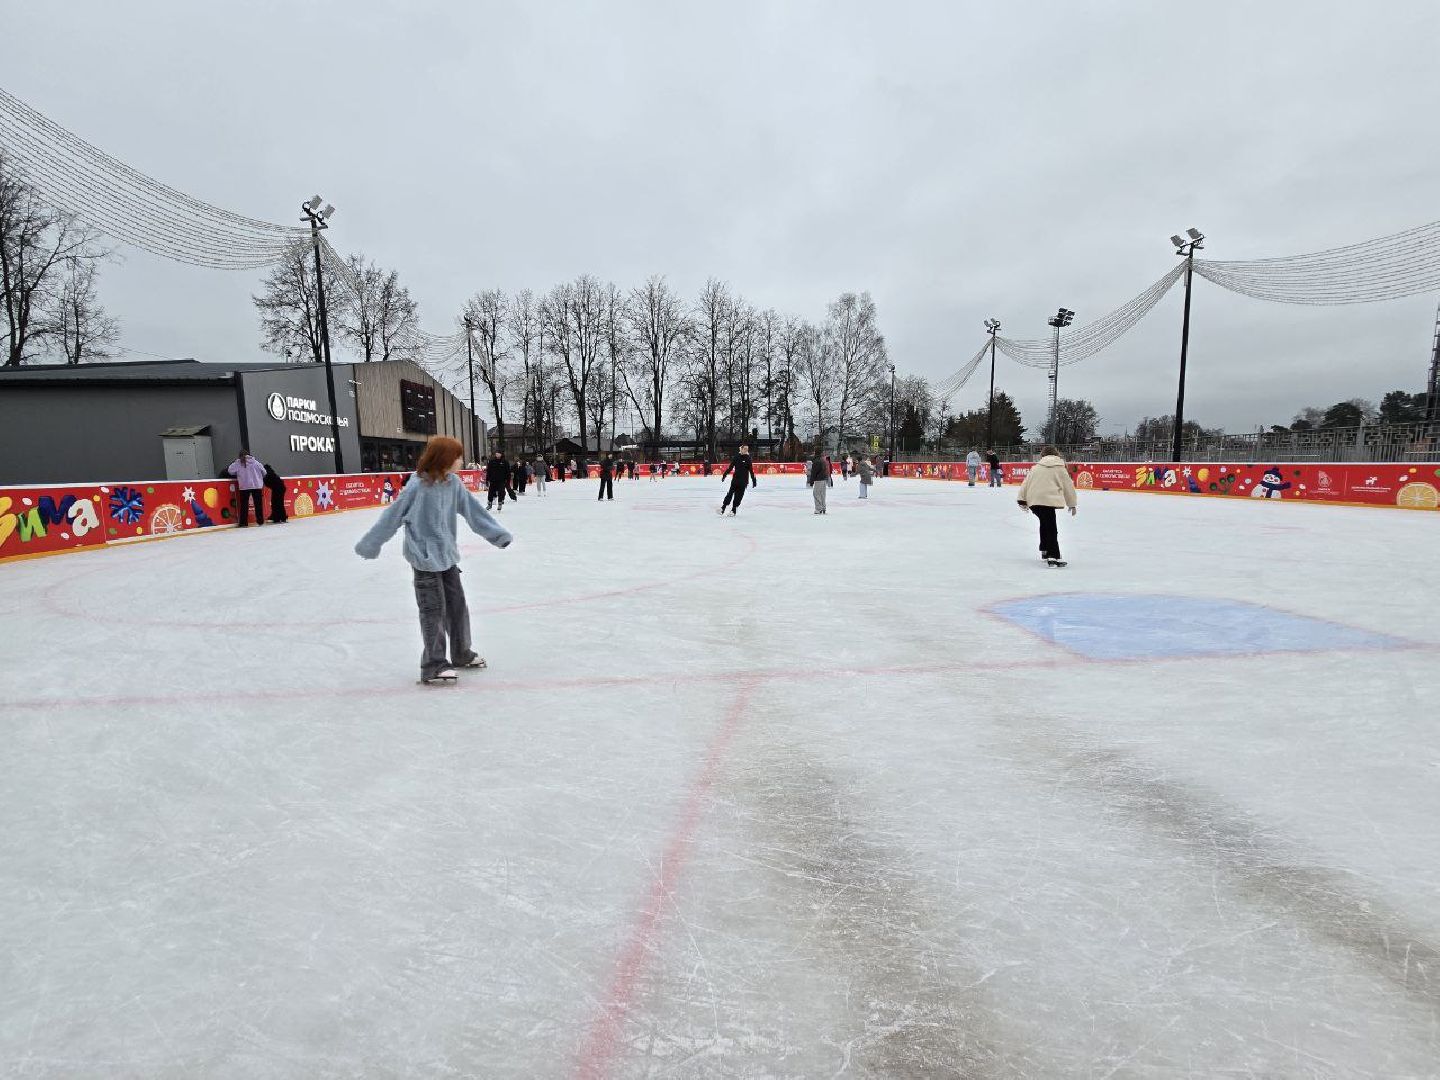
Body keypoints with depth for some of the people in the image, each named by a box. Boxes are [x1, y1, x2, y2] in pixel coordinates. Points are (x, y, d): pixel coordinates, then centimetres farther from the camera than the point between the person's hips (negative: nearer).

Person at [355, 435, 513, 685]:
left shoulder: (453, 482, -2)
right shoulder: (417, 486, -19)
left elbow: (472, 509, 5)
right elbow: (392, 516, -12)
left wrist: (498, 533, 6)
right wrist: (370, 545, -5)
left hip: (447, 555, 6)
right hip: (424, 557, -6)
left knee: (457, 604, 14)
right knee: (433, 610, -1)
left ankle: (461, 653, 31)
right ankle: (434, 665, 9)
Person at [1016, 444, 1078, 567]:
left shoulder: (1036, 467, 19)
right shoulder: (1060, 468, 11)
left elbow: (1026, 482, 14)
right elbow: (1068, 486, 14)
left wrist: (1022, 500, 17)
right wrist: (1072, 504, 23)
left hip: (1033, 501, 4)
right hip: (1048, 501, -4)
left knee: (1045, 524, 25)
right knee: (1051, 529, -5)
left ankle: (1045, 551, 32)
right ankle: (1053, 557, -15)